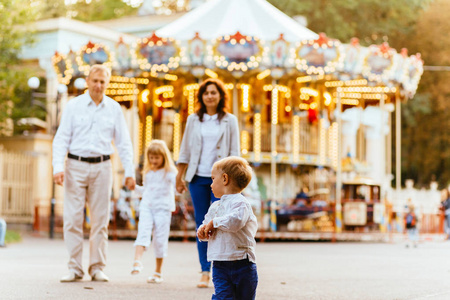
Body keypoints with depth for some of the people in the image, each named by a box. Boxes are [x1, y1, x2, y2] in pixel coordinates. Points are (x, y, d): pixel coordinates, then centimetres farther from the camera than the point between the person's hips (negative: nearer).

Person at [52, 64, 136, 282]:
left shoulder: (114, 109, 7)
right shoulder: (74, 106, 2)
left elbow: (123, 142, 9)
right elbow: (61, 139, 0)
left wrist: (129, 172, 2)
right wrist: (58, 167, -12)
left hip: (102, 167, 1)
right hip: (76, 166, -1)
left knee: (100, 220, 3)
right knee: (72, 219, -4)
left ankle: (97, 268, 10)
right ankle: (74, 268, 3)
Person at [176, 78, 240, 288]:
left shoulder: (230, 121, 5)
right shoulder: (194, 120, 9)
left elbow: (234, 153, 4)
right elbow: (185, 150, 12)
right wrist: (179, 177, 10)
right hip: (198, 177, 2)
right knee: (201, 224, 2)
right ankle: (205, 271, 7)